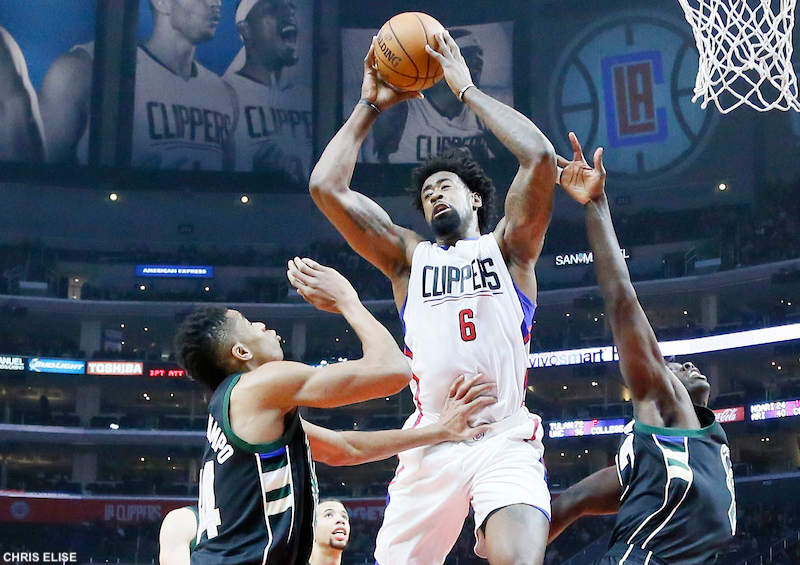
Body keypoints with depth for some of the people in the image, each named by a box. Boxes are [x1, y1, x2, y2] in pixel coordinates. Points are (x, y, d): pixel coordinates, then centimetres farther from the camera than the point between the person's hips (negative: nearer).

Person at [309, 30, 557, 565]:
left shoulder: (507, 248, 14)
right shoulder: (409, 256, 20)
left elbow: (540, 158, -2)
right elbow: (326, 186, 10)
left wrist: (467, 88, 5)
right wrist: (370, 105, 15)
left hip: (506, 440, -2)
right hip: (431, 442, 3)